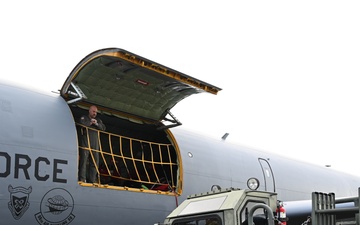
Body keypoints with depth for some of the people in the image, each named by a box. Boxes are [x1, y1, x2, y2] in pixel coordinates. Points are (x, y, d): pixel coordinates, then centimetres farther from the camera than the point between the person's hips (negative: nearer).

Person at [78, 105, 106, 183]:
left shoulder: (98, 120, 24)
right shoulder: (84, 118, 12)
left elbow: (103, 128, 9)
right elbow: (82, 124, -10)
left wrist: (97, 124, -6)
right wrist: (90, 122, 1)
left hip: (95, 145, 5)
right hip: (85, 144, -4)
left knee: (95, 163, 0)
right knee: (83, 161, -11)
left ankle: (92, 180, 1)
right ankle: (82, 179, -14)